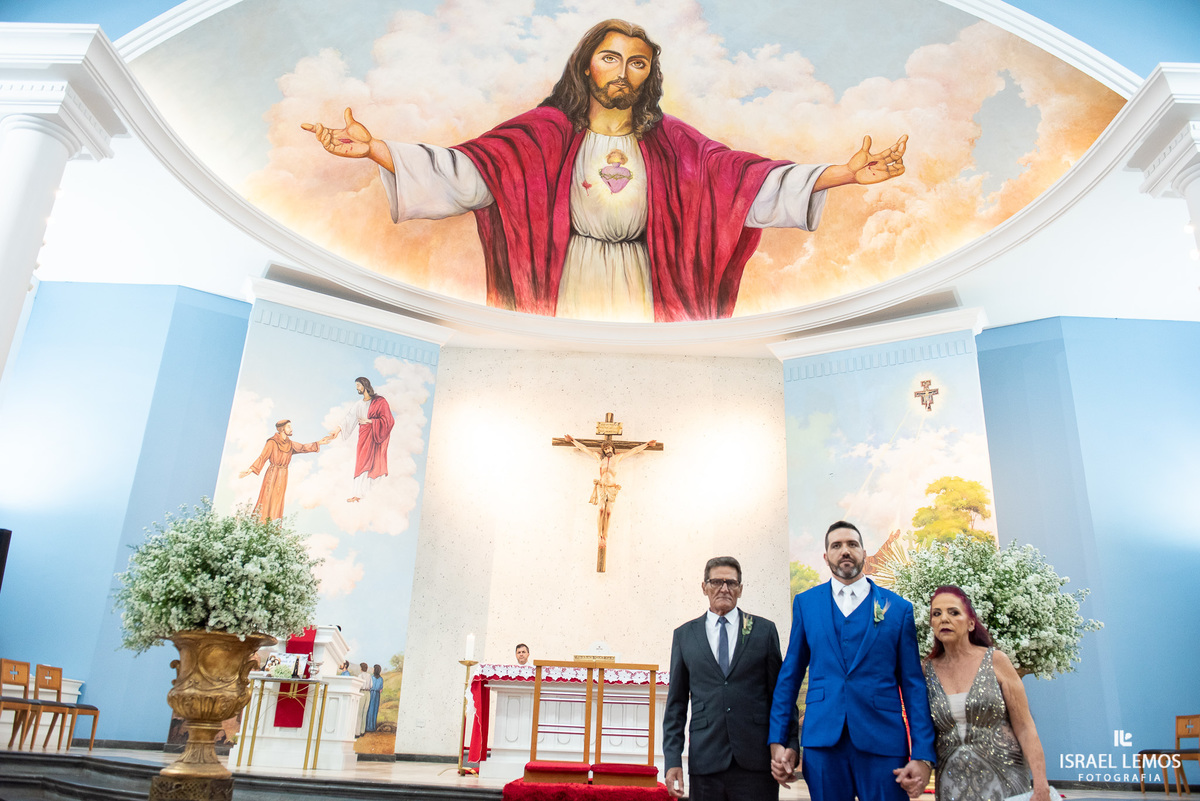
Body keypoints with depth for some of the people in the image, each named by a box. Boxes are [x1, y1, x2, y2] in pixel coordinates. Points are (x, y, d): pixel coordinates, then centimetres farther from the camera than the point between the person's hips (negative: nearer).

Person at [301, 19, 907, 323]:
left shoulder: (669, 140, 9)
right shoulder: (550, 130, 4)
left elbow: (747, 177, 1)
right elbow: (467, 169, -6)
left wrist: (846, 173, -8)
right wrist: (373, 148, -18)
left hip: (639, 287, 2)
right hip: (572, 285, -2)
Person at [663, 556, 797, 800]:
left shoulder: (764, 630, 6)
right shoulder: (684, 635, 9)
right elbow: (676, 703, 8)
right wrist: (673, 759, 1)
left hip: (756, 761, -1)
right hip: (705, 760, 1)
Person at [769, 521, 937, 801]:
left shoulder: (898, 608, 4)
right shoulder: (805, 603, 7)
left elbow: (913, 683, 3)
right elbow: (790, 675, 8)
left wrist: (923, 755, -4)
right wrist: (778, 741, 4)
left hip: (882, 743, -1)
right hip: (822, 741, 1)